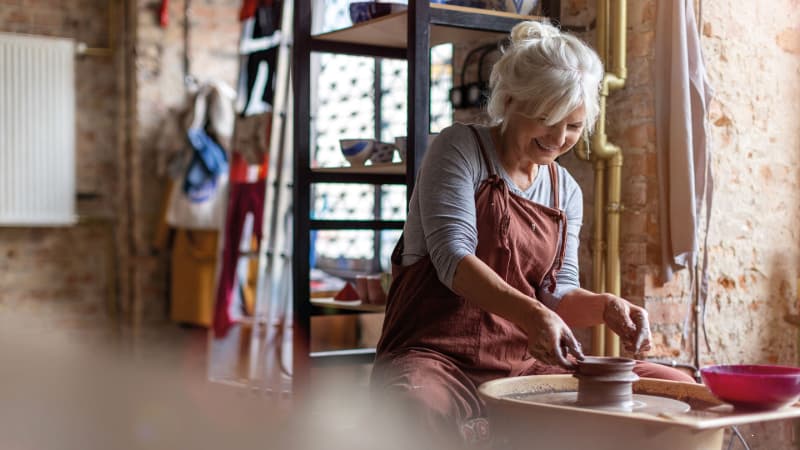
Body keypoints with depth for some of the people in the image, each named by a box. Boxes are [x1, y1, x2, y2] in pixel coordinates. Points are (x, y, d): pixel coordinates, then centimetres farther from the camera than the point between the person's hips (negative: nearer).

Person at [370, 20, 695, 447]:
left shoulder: (566, 192, 14)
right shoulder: (460, 149, -3)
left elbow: (557, 295, 10)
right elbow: (453, 258, -16)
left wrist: (605, 306, -12)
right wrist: (530, 312, -31)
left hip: (526, 362, 6)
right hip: (438, 357, -6)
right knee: (413, 404, -43)